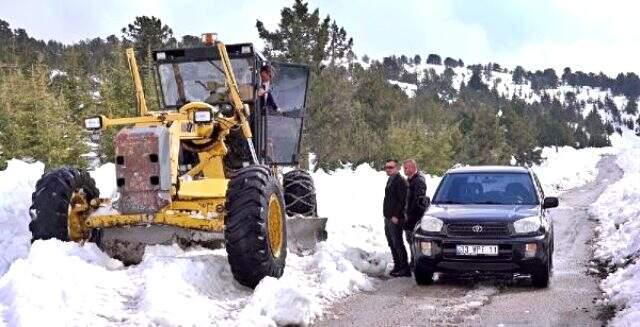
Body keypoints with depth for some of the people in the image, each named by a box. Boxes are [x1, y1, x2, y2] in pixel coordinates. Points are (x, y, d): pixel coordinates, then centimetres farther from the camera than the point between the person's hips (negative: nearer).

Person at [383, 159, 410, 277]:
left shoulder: (400, 181, -13)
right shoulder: (390, 180, 17)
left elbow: (402, 200, -19)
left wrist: (396, 216, -22)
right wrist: (387, 215, 16)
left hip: (395, 219, -10)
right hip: (388, 218, 10)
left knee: (397, 243, -8)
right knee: (392, 244, 12)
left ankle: (405, 269, -5)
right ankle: (397, 266, 20)